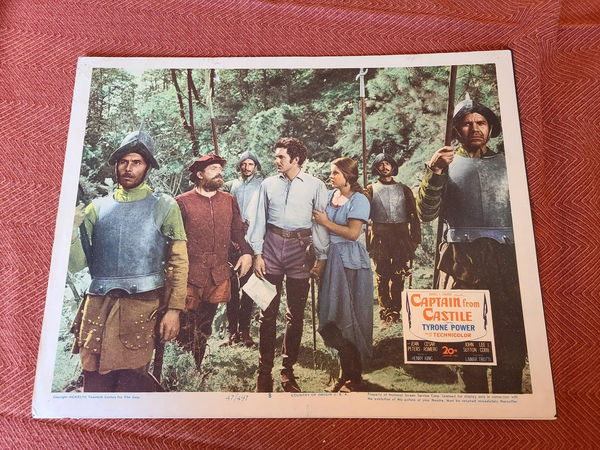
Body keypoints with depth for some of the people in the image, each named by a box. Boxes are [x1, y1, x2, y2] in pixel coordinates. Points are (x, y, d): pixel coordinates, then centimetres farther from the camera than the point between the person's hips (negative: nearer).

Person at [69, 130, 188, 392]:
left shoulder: (164, 206, 4)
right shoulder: (98, 207, 12)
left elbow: (179, 262, 0)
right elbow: (76, 262, 6)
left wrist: (174, 309, -8)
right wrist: (70, 230, -11)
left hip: (141, 306, -3)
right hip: (98, 304, 3)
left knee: (131, 384, 1)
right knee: (95, 384, 7)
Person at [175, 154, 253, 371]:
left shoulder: (229, 201, 9)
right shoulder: (183, 202, -3)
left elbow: (237, 230, 14)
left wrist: (247, 252, -1)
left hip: (219, 275, 4)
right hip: (190, 276, -4)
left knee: (205, 327, 15)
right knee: (187, 329, 3)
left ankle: (198, 368, 31)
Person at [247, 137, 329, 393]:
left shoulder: (315, 186, 1)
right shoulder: (268, 184, 7)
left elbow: (321, 223, 2)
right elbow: (259, 220, 9)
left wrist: (322, 256, 0)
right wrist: (257, 253, 2)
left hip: (300, 249, -1)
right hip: (272, 247, 1)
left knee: (296, 314, 7)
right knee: (268, 312, 4)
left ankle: (287, 370, 21)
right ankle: (264, 370, 15)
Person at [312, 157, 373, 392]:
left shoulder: (359, 200, -8)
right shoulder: (329, 196, 11)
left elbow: (353, 233, -17)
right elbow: (320, 225, 15)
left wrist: (326, 222, -11)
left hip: (350, 261, -6)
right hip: (331, 258, 6)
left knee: (350, 317, 0)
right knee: (335, 315, 9)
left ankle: (354, 377, 14)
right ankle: (344, 372, 23)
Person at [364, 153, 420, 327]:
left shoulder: (403, 189, 17)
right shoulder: (371, 189, 15)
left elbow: (413, 214, 11)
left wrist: (415, 238, 2)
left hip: (401, 236, 1)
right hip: (380, 236, -1)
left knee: (398, 277, 0)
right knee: (382, 276, -3)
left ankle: (395, 313, 7)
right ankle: (385, 314, 2)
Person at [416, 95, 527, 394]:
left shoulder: (506, 164, 18)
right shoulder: (447, 164, 13)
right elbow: (426, 213, 1)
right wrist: (434, 173, -13)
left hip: (506, 257, 2)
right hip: (462, 258, -2)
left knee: (512, 338, 0)